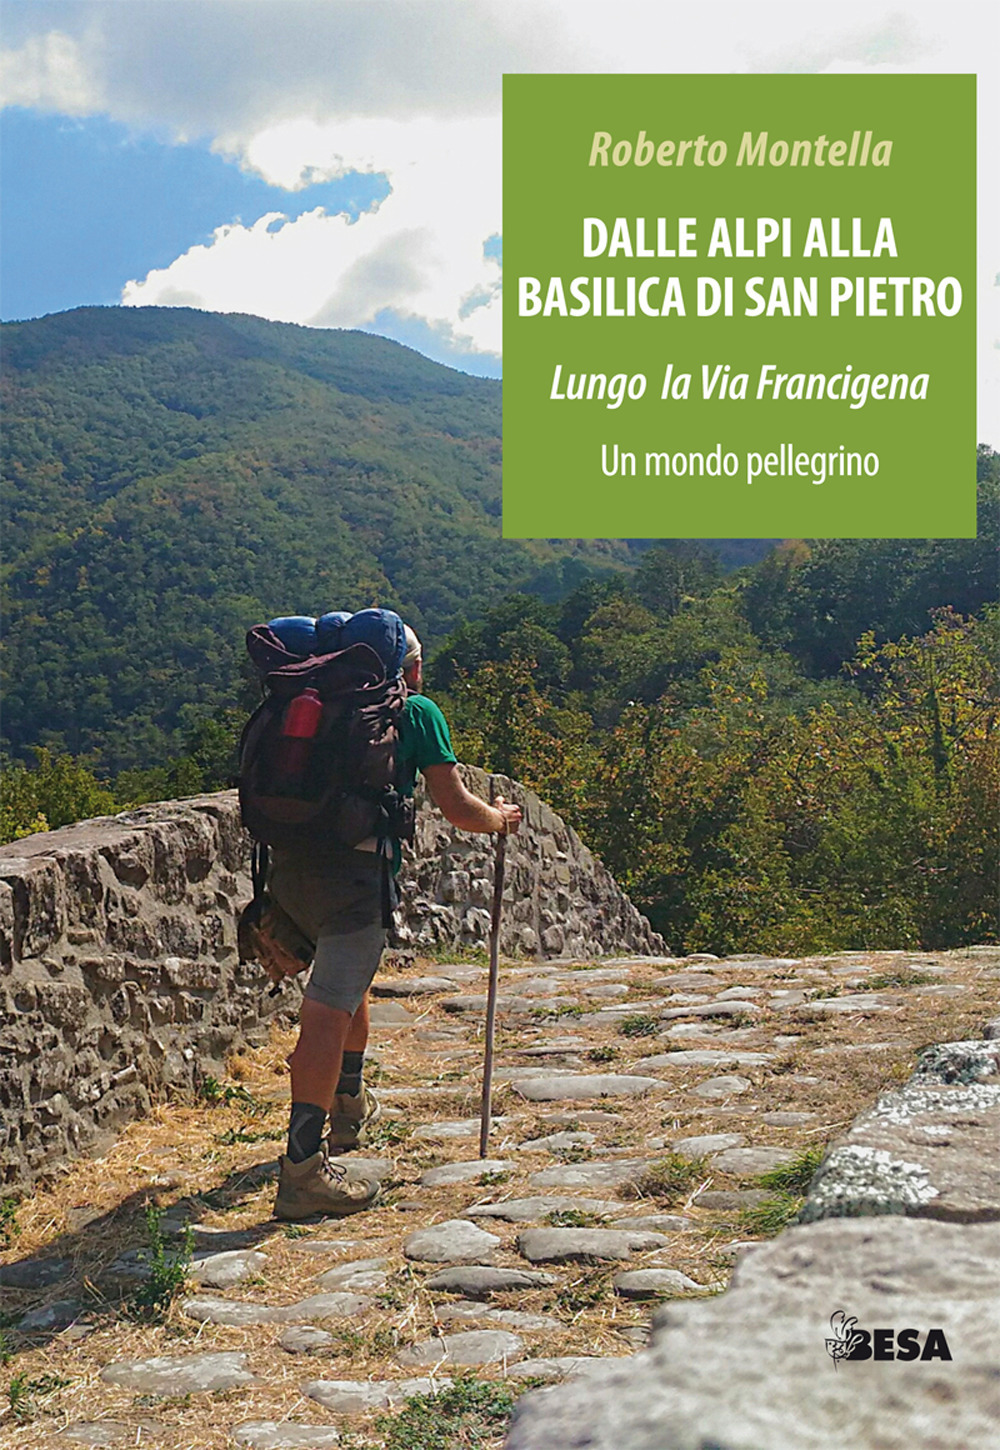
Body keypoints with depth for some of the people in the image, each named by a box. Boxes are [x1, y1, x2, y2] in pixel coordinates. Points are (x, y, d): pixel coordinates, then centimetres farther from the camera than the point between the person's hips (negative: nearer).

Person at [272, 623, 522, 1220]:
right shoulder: (416, 711, 8)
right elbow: (456, 806, 5)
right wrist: (501, 818, 25)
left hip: (289, 862, 7)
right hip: (355, 868, -7)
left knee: (350, 978, 29)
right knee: (329, 1011, -10)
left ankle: (350, 1104, 46)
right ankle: (302, 1169, -13)